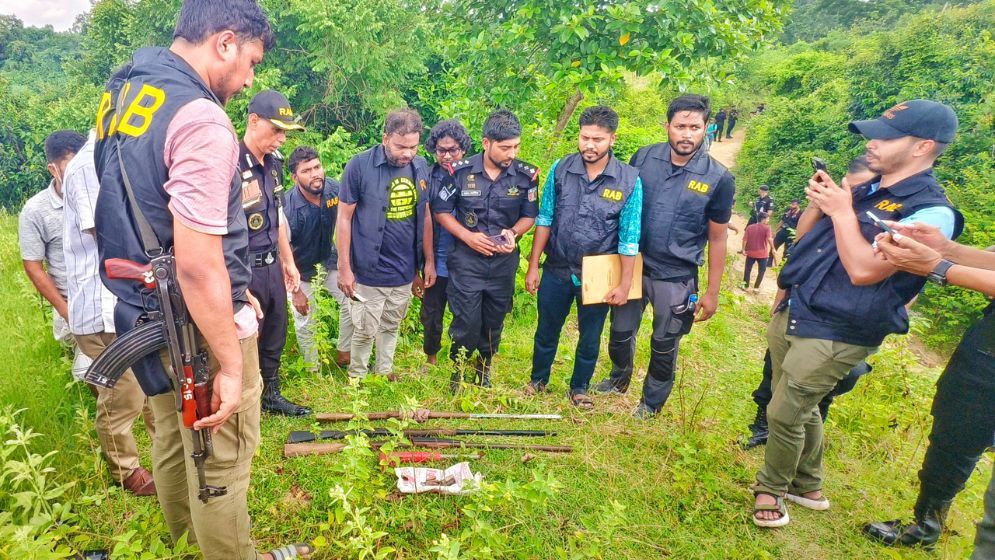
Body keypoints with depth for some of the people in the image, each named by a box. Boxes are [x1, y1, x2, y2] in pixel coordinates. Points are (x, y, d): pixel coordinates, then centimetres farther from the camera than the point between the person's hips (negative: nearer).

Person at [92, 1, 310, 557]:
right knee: (222, 460, 9)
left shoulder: (120, 94, 6)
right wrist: (231, 366, -20)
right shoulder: (201, 120, -24)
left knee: (173, 438, 27)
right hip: (199, 325, -9)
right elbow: (198, 266, -28)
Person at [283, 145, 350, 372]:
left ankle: (344, 354, 20)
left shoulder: (334, 189, -22)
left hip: (328, 257, 4)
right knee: (304, 321, 3)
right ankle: (313, 368, 25)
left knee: (352, 302, -1)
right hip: (301, 266, -3)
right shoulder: (288, 207, -32)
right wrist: (296, 292, -15)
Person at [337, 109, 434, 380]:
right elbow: (344, 219, -9)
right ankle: (357, 377, 31)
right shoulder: (359, 166, -13)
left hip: (406, 270, 4)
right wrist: (344, 268, -10)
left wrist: (429, 261, 10)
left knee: (391, 327, 20)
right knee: (365, 331, 8)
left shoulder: (420, 166, 1)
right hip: (370, 271, -4)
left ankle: (385, 372, 38)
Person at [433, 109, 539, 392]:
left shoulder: (527, 175, -7)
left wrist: (513, 233, -16)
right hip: (467, 259, -2)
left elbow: (530, 215, 5)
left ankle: (484, 368, 39)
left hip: (504, 261, 2)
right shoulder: (461, 171, -11)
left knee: (494, 320, 15)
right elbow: (441, 210, -2)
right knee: (466, 320, -1)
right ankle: (457, 369, 25)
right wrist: (468, 236, -14)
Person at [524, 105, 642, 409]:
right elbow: (544, 220, -2)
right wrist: (533, 266, -1)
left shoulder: (630, 180, -13)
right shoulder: (561, 169, -8)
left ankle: (579, 388, 39)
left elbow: (629, 238, -8)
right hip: (557, 270, 1)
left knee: (590, 337, 16)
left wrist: (624, 284, -5)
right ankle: (538, 380, 41)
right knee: (546, 331, 17)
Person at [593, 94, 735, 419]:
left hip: (677, 279, -2)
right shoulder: (643, 158, -6)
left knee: (664, 347, 12)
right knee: (620, 333, 18)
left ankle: (652, 401, 37)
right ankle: (619, 379, 48)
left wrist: (712, 292, -2)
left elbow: (717, 239, -4)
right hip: (632, 266, 2)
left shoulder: (718, 179, -11)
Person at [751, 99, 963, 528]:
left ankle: (771, 489, 24)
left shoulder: (931, 212, -15)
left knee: (785, 414, 0)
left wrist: (841, 211, -20)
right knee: (800, 408, 19)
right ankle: (808, 486, 38)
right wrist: (818, 201, 5)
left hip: (834, 335, -7)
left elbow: (864, 270, -26)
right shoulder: (863, 186, 9)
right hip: (791, 314, 8)